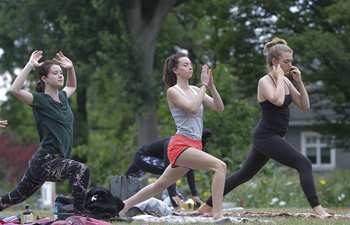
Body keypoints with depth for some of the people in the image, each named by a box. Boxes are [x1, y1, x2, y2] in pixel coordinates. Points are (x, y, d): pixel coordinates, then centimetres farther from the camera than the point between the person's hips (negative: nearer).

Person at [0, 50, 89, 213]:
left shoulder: (62, 97, 11)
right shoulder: (40, 100, -10)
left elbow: (72, 86, 35)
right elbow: (15, 90, -27)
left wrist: (71, 68, 16)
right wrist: (30, 65, -24)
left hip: (57, 159, 8)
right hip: (45, 160, -8)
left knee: (18, 195, 19)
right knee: (81, 170, -27)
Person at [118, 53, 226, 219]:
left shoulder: (195, 90, 14)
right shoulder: (173, 91, -5)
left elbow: (219, 108, 7)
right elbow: (192, 107, -22)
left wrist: (211, 86, -5)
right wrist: (204, 85, -14)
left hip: (194, 147, 8)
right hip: (181, 145, -8)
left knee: (161, 184, 18)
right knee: (220, 166, -23)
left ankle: (126, 205, 32)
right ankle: (217, 214, -27)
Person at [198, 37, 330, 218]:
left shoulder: (285, 81, 12)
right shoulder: (265, 82, -12)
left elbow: (305, 107, 9)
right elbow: (278, 101, -32)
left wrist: (299, 82, -1)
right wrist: (279, 77, -18)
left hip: (271, 138, 9)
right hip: (266, 136, -9)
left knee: (244, 174, 17)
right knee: (304, 164, -17)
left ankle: (208, 205, 25)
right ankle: (317, 209, -20)